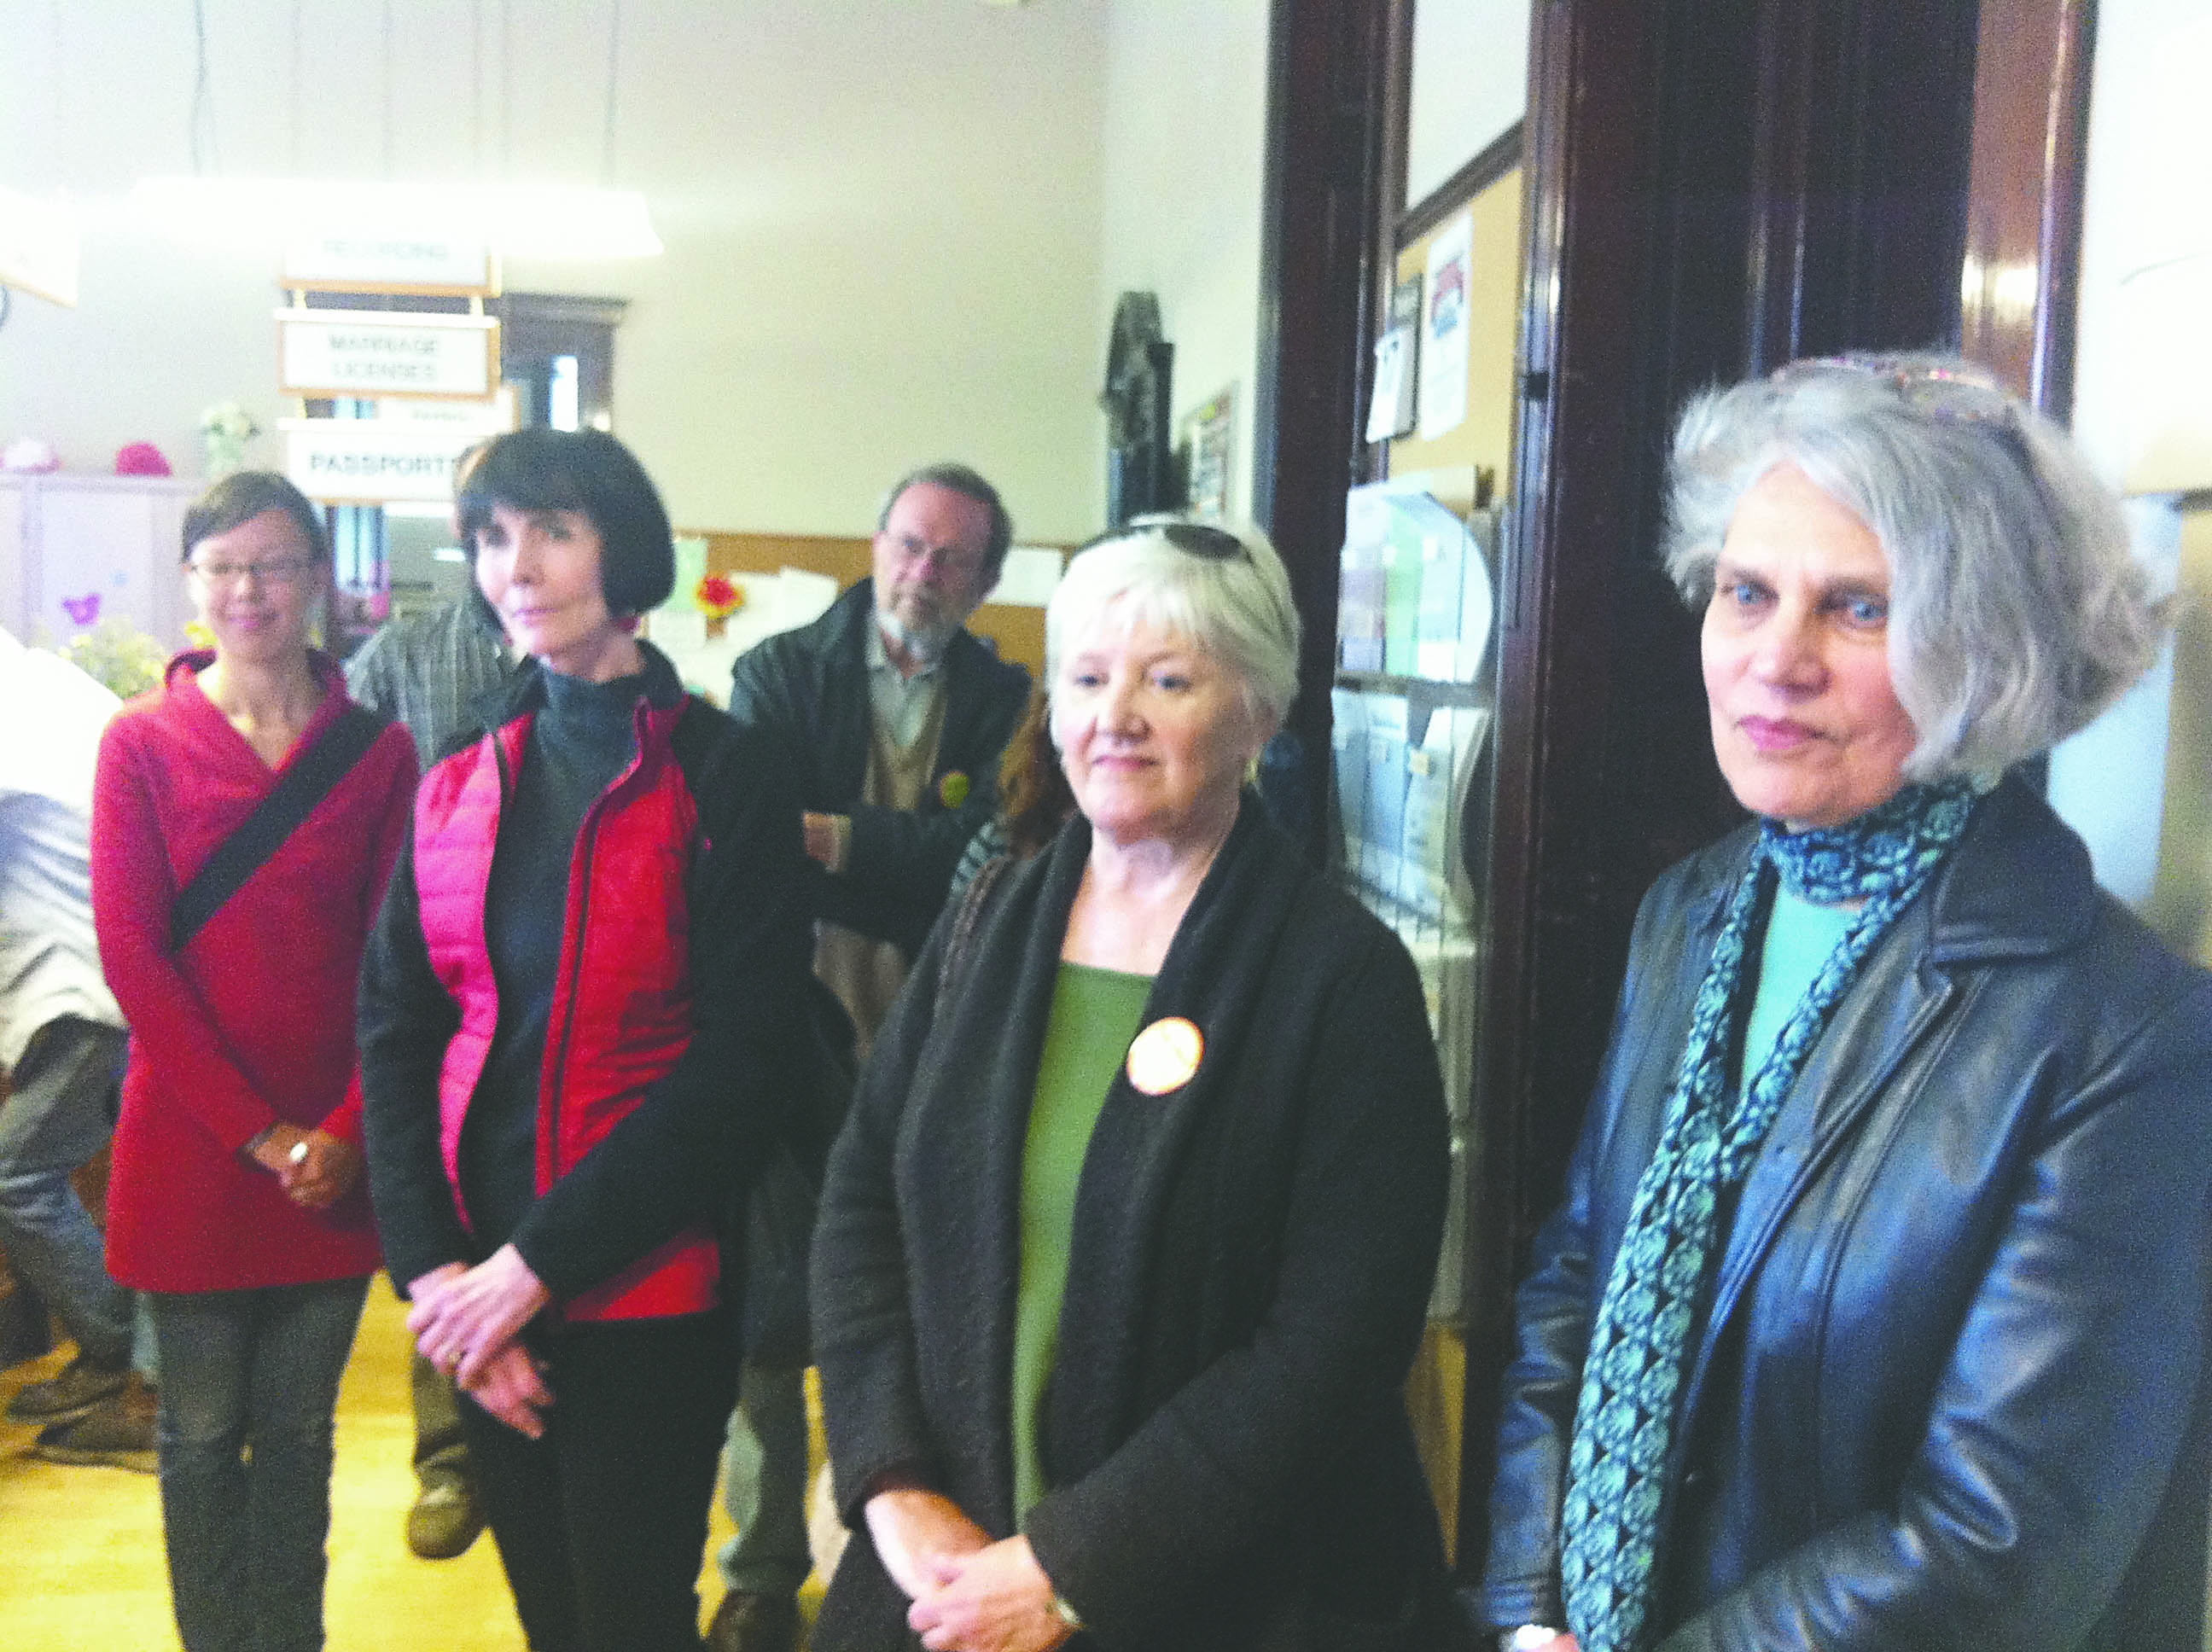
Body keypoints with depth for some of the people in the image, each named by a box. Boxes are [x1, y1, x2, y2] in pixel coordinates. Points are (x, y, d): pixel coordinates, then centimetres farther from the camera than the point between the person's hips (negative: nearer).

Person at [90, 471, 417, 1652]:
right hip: (191, 1145, -1)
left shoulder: (378, 751, 2)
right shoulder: (142, 742, -1)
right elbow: (132, 956, -7)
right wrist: (257, 1132, -12)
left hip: (334, 1154, 1)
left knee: (298, 1433, 13)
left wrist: (347, 1132, -11)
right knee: (202, 1434, 10)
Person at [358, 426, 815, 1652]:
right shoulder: (459, 788, 7)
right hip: (479, 1298, 5)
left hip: (646, 1296, -4)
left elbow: (741, 1067, -13)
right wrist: (432, 1271, -8)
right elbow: (392, 1033, 4)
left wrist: (538, 1261, -15)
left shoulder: (723, 777, -8)